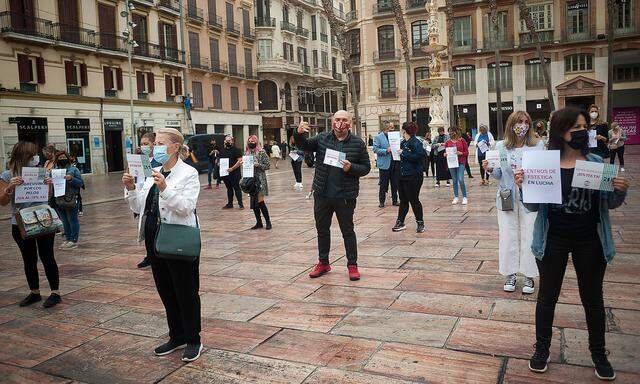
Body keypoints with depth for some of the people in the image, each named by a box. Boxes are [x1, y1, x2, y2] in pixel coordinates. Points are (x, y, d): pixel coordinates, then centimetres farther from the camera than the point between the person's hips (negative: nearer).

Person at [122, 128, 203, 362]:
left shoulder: (188, 174, -9)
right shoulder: (153, 173, 10)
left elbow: (186, 207, -21)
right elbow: (138, 207, 10)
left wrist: (165, 189, -31)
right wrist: (130, 189, -6)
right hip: (154, 237, 7)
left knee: (186, 290, 5)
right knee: (165, 290, 16)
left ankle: (193, 340, 20)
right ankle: (177, 336, 32)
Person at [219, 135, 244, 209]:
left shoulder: (236, 150, -5)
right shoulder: (222, 150, 15)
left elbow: (240, 161, -13)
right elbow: (219, 160, 26)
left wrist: (232, 168, -20)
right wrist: (219, 164, 3)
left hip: (234, 173, -6)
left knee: (236, 188, -4)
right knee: (229, 189, 14)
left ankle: (240, 204, 1)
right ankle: (229, 204, 21)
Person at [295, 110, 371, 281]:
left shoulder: (358, 143, -2)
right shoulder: (322, 138, 4)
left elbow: (366, 167, 1)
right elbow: (304, 145, 1)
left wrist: (351, 168, -18)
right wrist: (299, 133, -19)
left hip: (345, 196, -3)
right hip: (322, 195, 3)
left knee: (347, 231, 7)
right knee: (322, 230, 15)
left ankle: (352, 265, 20)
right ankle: (323, 263, 30)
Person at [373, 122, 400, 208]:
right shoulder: (378, 137, -1)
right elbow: (375, 149, -9)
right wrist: (386, 151, -20)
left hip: (395, 164, 4)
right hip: (384, 164, -4)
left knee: (395, 184, 10)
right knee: (383, 184, 1)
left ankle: (395, 200, 20)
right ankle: (382, 201, 11)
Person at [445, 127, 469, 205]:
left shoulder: (462, 140, 1)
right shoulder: (448, 142, 8)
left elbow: (467, 152, 2)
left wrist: (461, 153, -15)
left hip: (461, 162, -3)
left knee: (461, 180, -11)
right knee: (454, 180, 7)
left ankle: (464, 197, 2)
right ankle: (455, 197, 15)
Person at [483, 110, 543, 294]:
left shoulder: (538, 145, -1)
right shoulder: (501, 146, 4)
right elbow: (499, 175, 8)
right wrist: (489, 169, -12)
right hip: (507, 197, 2)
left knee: (529, 236, 3)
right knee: (508, 236, 7)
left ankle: (529, 276, 18)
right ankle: (511, 275, 21)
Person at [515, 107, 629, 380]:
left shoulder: (596, 163, -2)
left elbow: (609, 204, 4)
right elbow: (533, 206, -3)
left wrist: (621, 191, -18)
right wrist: (523, 187, -23)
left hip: (589, 241, 2)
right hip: (553, 240, -1)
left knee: (593, 298, 16)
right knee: (547, 296, 12)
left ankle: (598, 353, 36)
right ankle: (542, 349, 31)